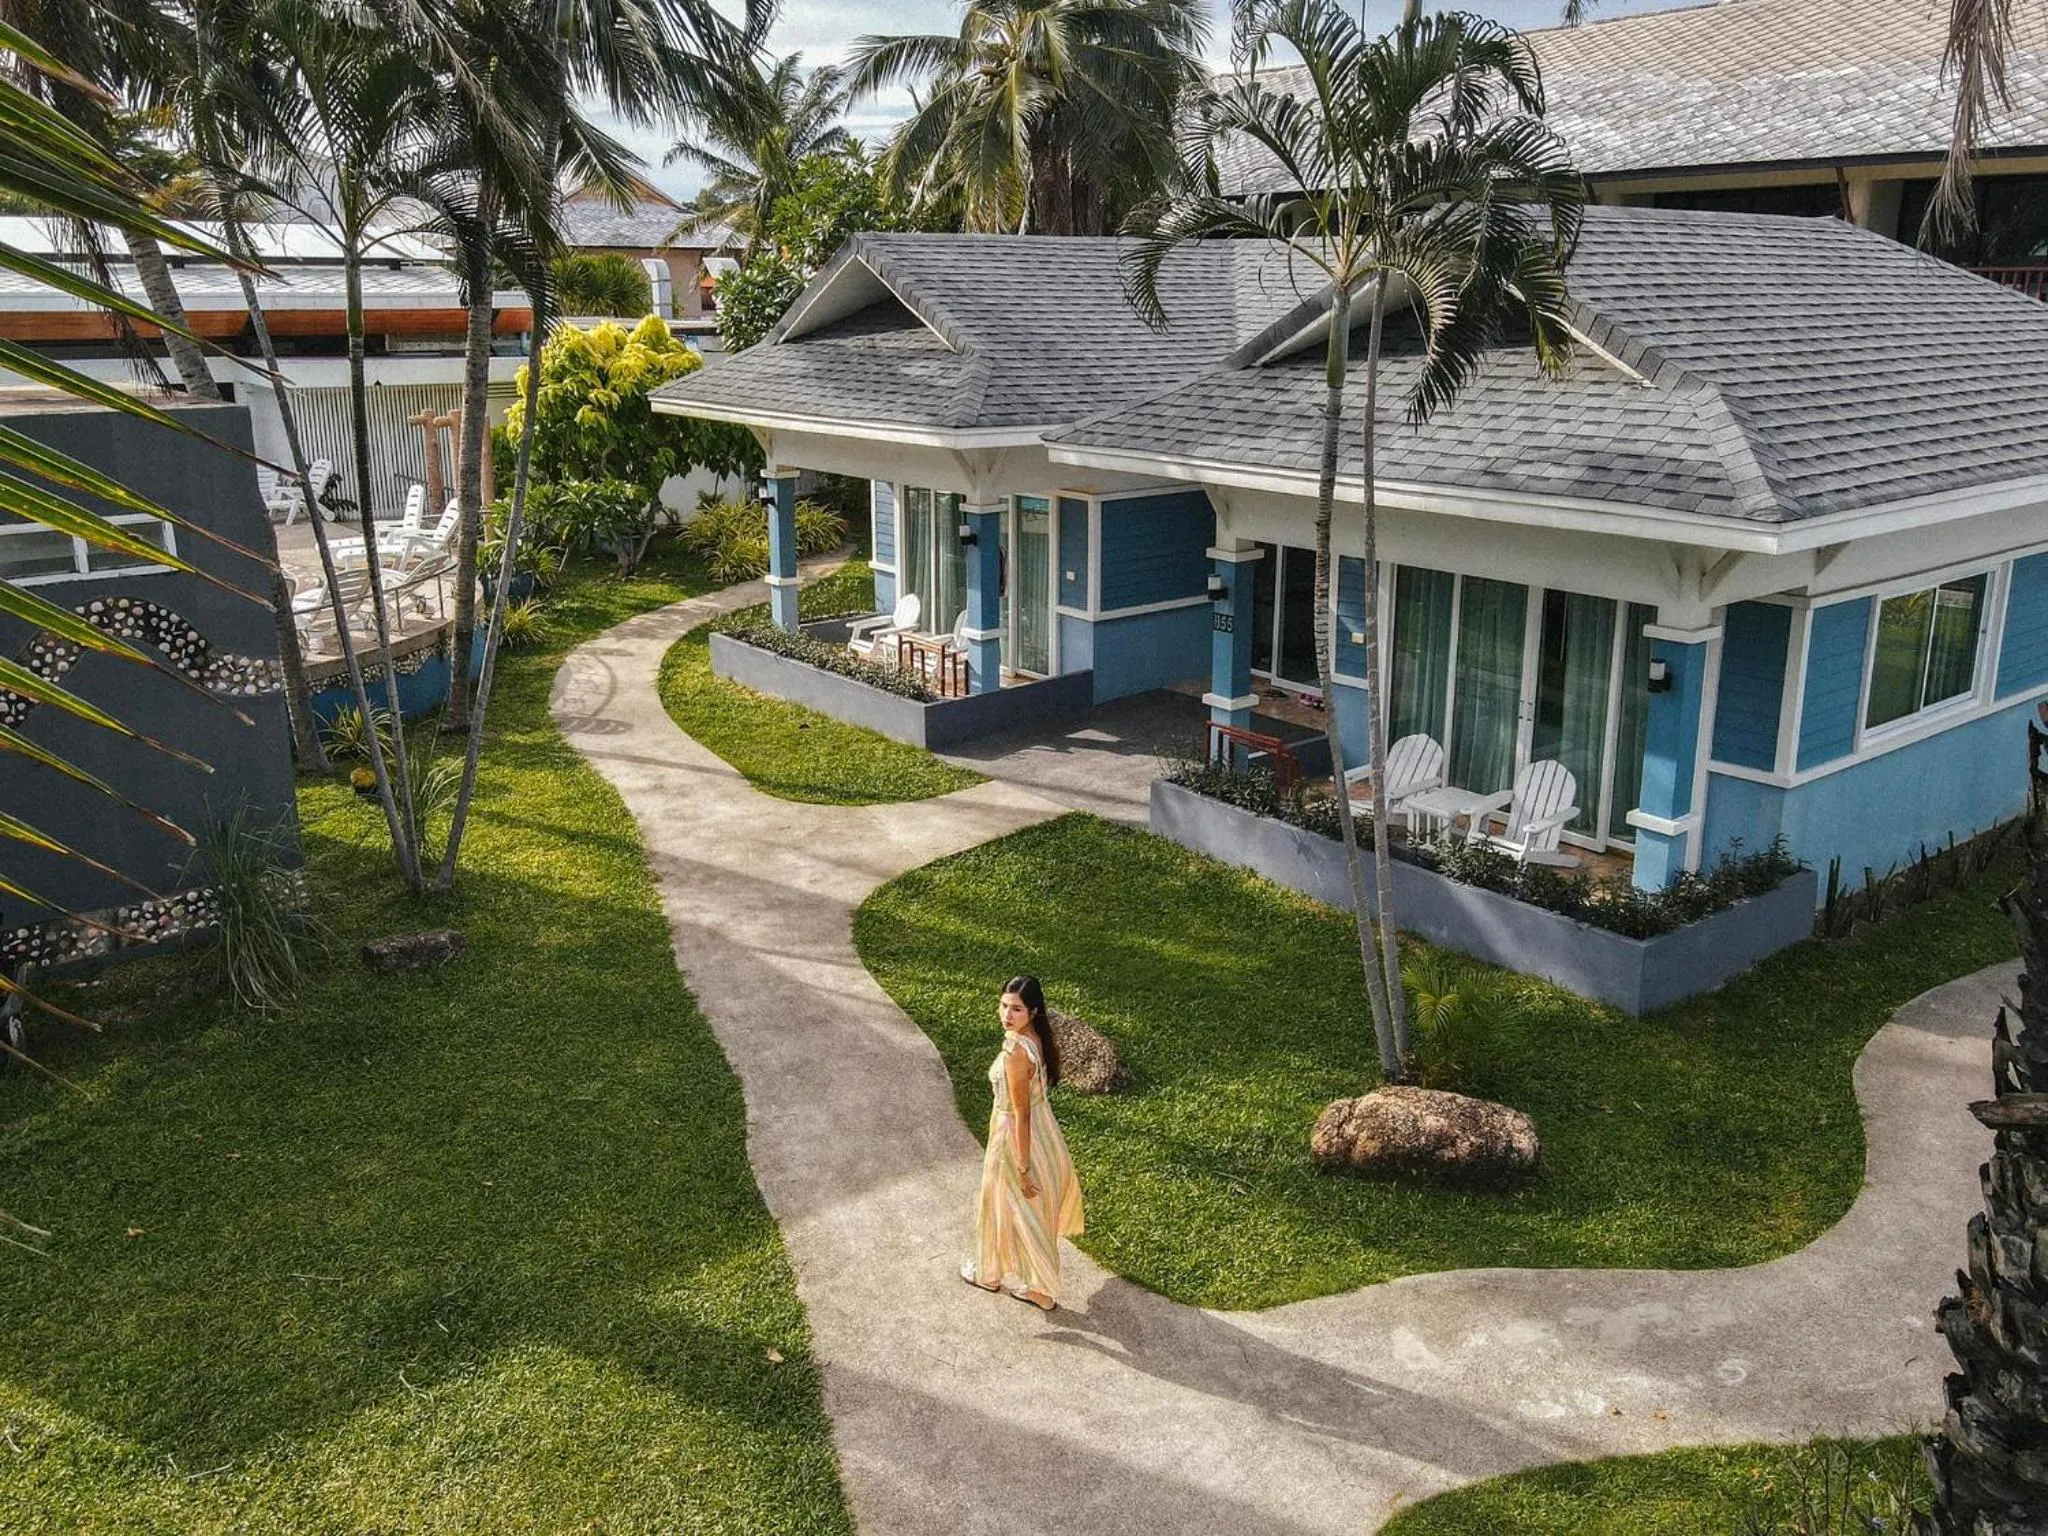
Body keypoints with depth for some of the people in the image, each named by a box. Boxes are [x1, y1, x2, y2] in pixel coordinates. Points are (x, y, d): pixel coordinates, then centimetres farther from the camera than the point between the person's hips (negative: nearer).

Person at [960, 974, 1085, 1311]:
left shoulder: (1015, 1053, -33)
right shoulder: (1038, 1037, -7)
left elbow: (1021, 1115, -26)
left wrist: (1023, 1169, -19)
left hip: (1016, 1137, -8)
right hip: (1042, 1130, 8)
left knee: (1005, 1207, 17)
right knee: (1032, 1210, 26)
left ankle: (990, 1273, 42)